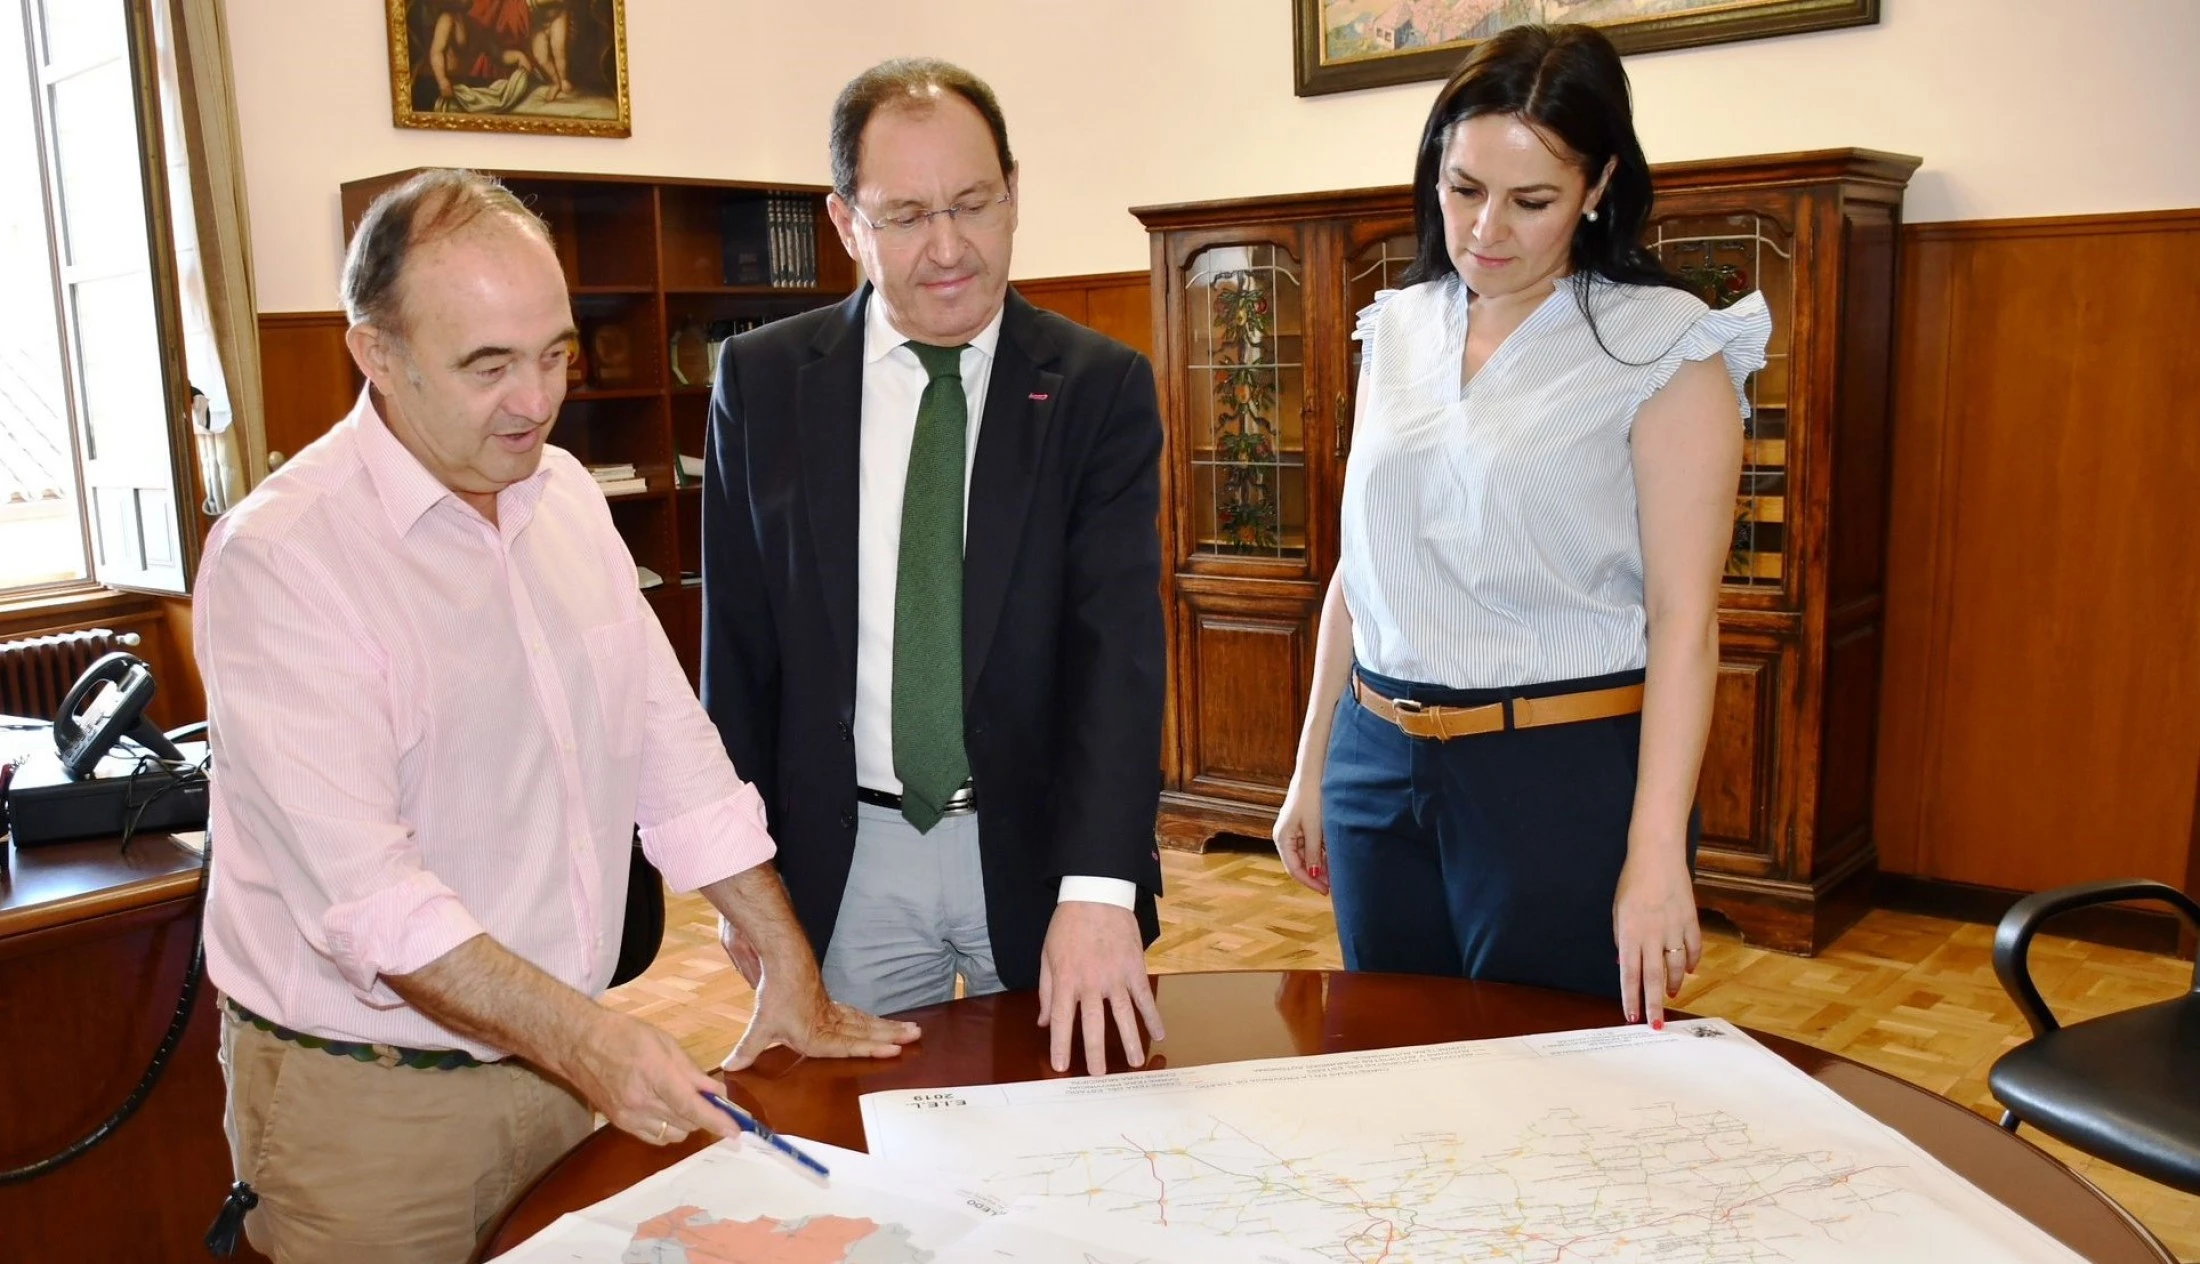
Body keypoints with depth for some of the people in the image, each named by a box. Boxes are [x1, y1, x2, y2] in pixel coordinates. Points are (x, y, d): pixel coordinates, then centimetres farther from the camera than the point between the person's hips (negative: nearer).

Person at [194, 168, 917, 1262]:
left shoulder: (563, 494, 4)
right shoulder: (279, 558, -18)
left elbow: (670, 741, 5)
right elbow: (363, 891, -24)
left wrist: (791, 974, 3)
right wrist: (585, 1039, -31)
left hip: (562, 1061, 6)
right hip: (369, 1102, -6)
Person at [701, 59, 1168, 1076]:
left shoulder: (1101, 387, -6)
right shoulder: (761, 381, -1)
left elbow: (1119, 643, -15)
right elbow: (738, 641, 3)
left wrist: (1099, 888, -26)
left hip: (1044, 846, 0)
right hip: (847, 862, 1)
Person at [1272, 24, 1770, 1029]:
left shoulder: (1662, 346, -8)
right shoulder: (1398, 328, 7)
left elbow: (1684, 617, -12)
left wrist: (1656, 855, -18)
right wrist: (1310, 770, 13)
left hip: (1565, 771, -5)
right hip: (1380, 763, 5)